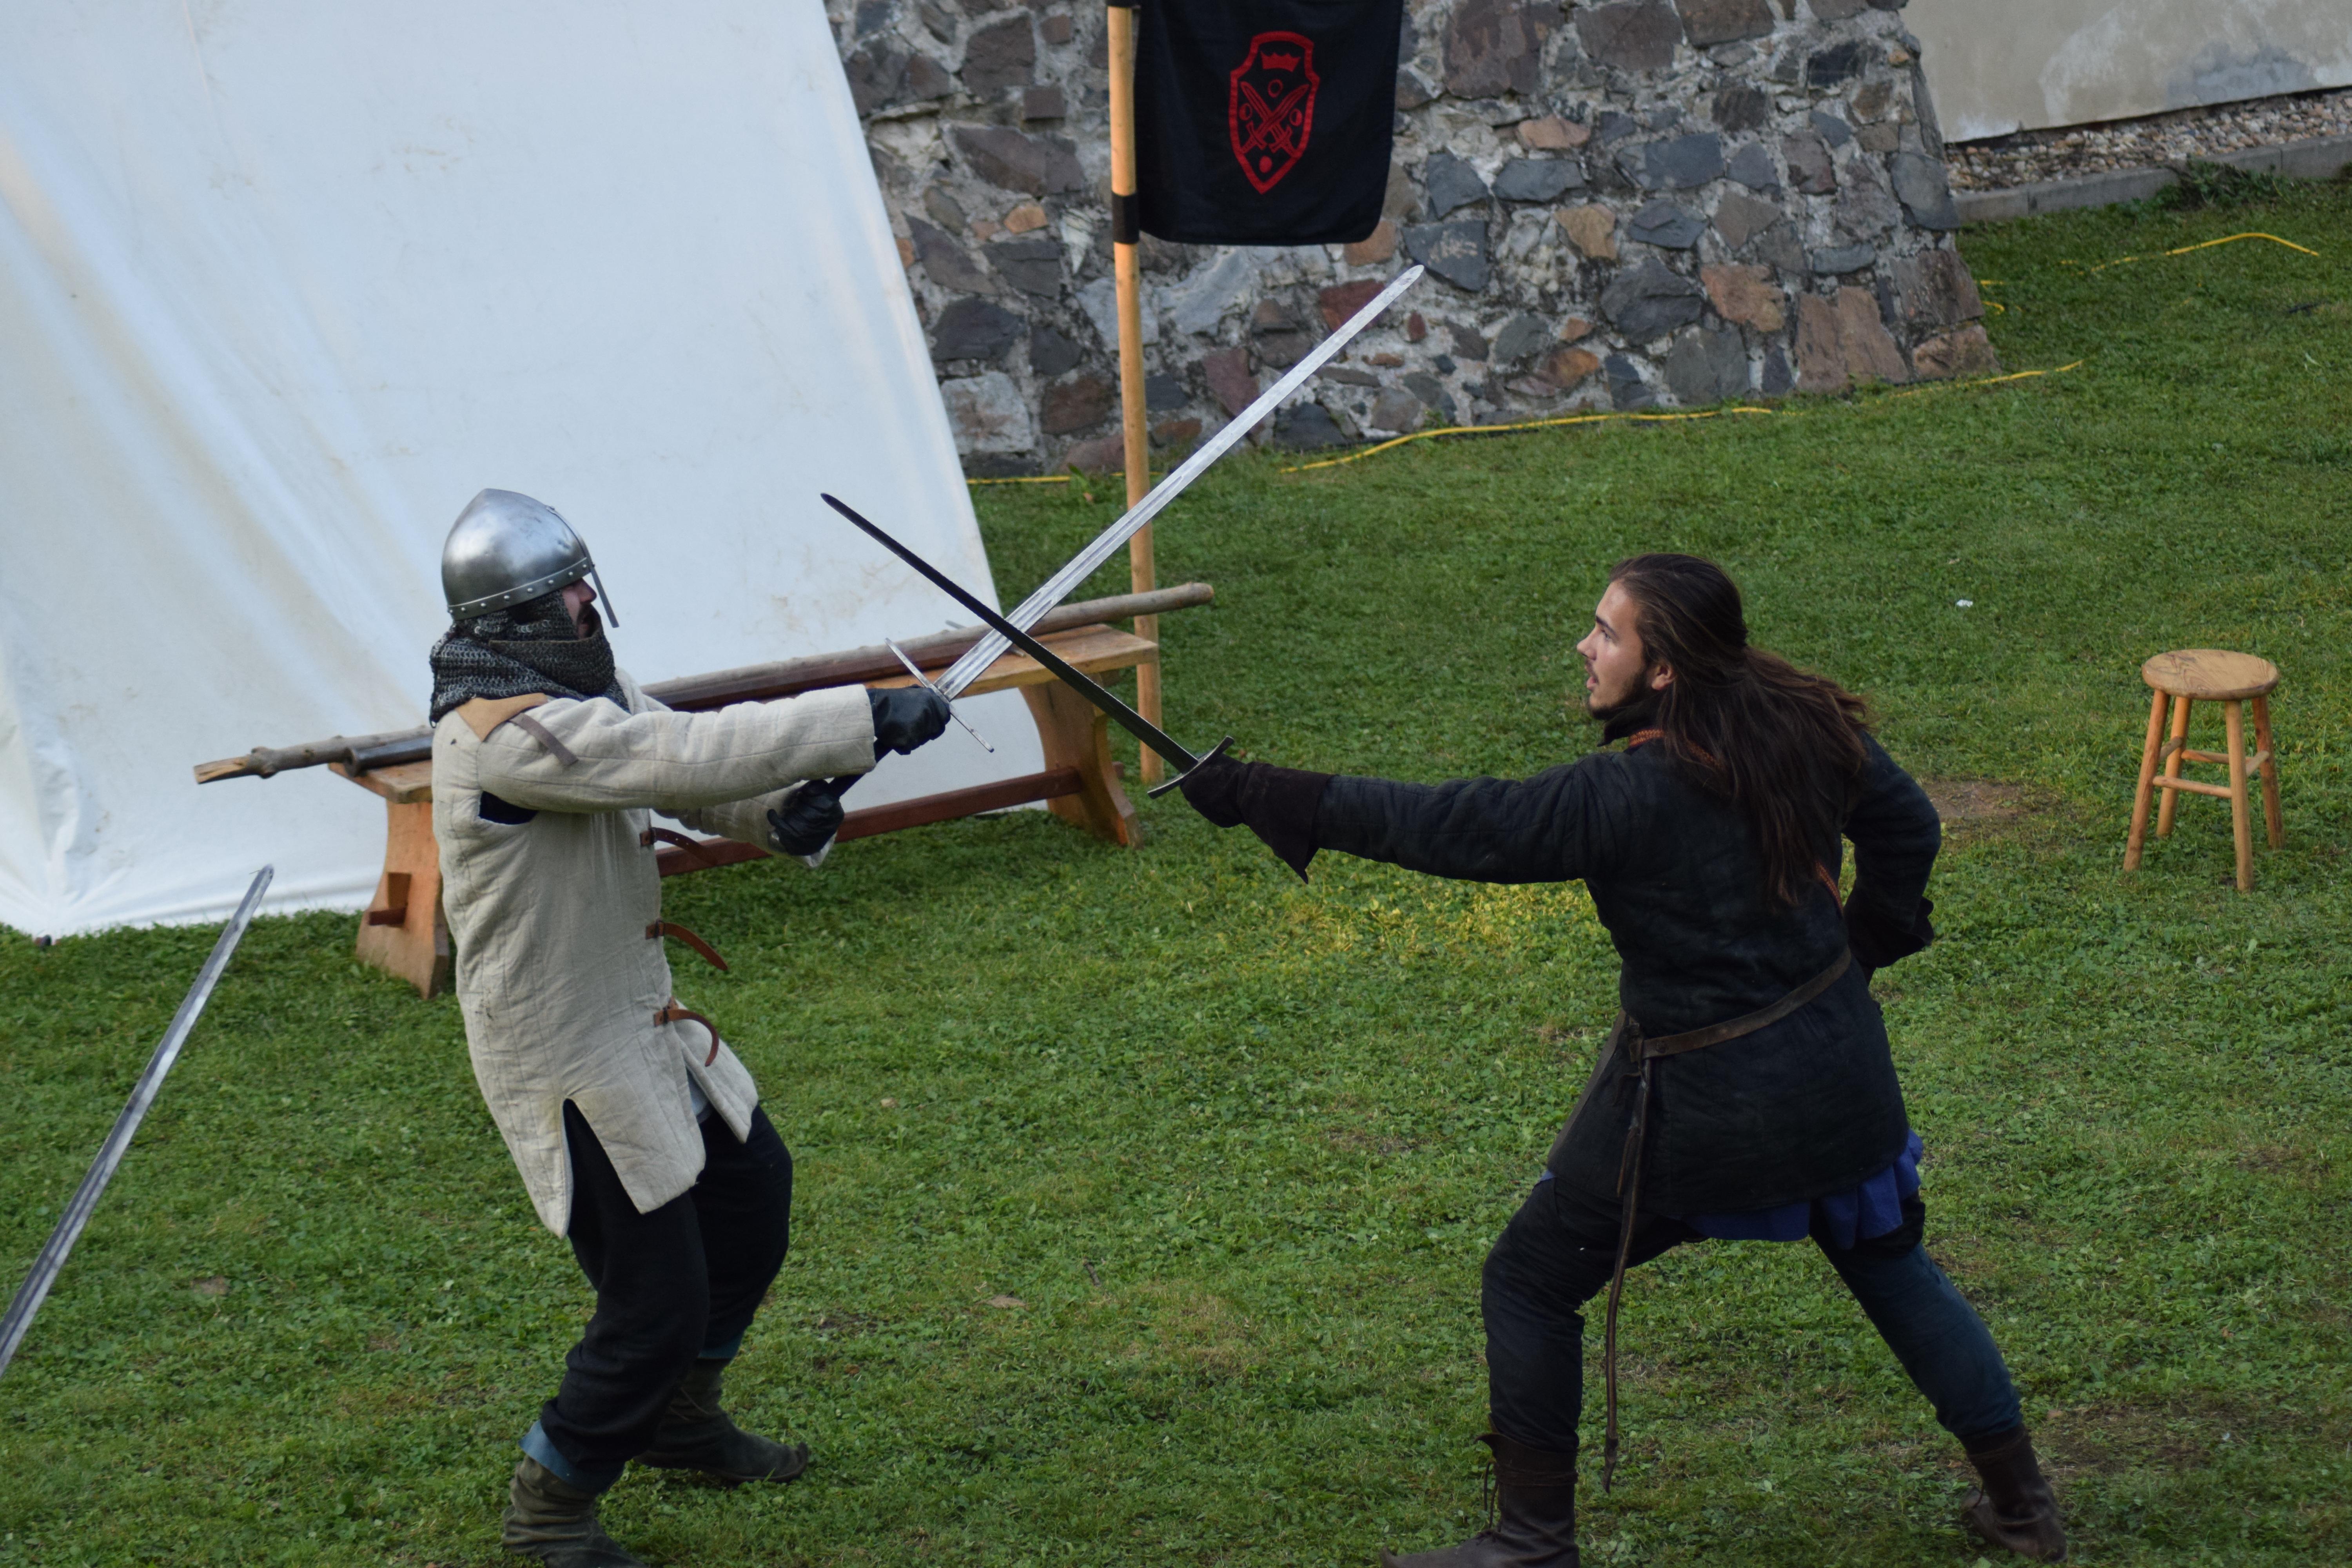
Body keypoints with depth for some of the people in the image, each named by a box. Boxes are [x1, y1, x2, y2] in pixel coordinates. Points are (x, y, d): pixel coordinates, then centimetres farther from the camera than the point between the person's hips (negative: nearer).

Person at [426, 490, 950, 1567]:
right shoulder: (504, 733, -28)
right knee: (655, 1300, -4)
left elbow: (690, 777, 7)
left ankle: (680, 1419, 44)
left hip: (641, 1025, 10)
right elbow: (691, 755, -34)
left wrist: (784, 814, -17)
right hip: (565, 1063, -10)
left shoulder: (588, 691, 3)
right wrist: (869, 718, -32)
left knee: (752, 1193, 24)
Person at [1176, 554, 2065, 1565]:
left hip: (1697, 1105, -7)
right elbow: (1907, 829, 9)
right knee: (1889, 1265, 24)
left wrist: (1260, 796, -19)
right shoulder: (1806, 731, -6)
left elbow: (1445, 828, -24)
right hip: (1835, 1072, 7)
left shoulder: (1622, 797, -24)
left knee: (1531, 1283, 9)